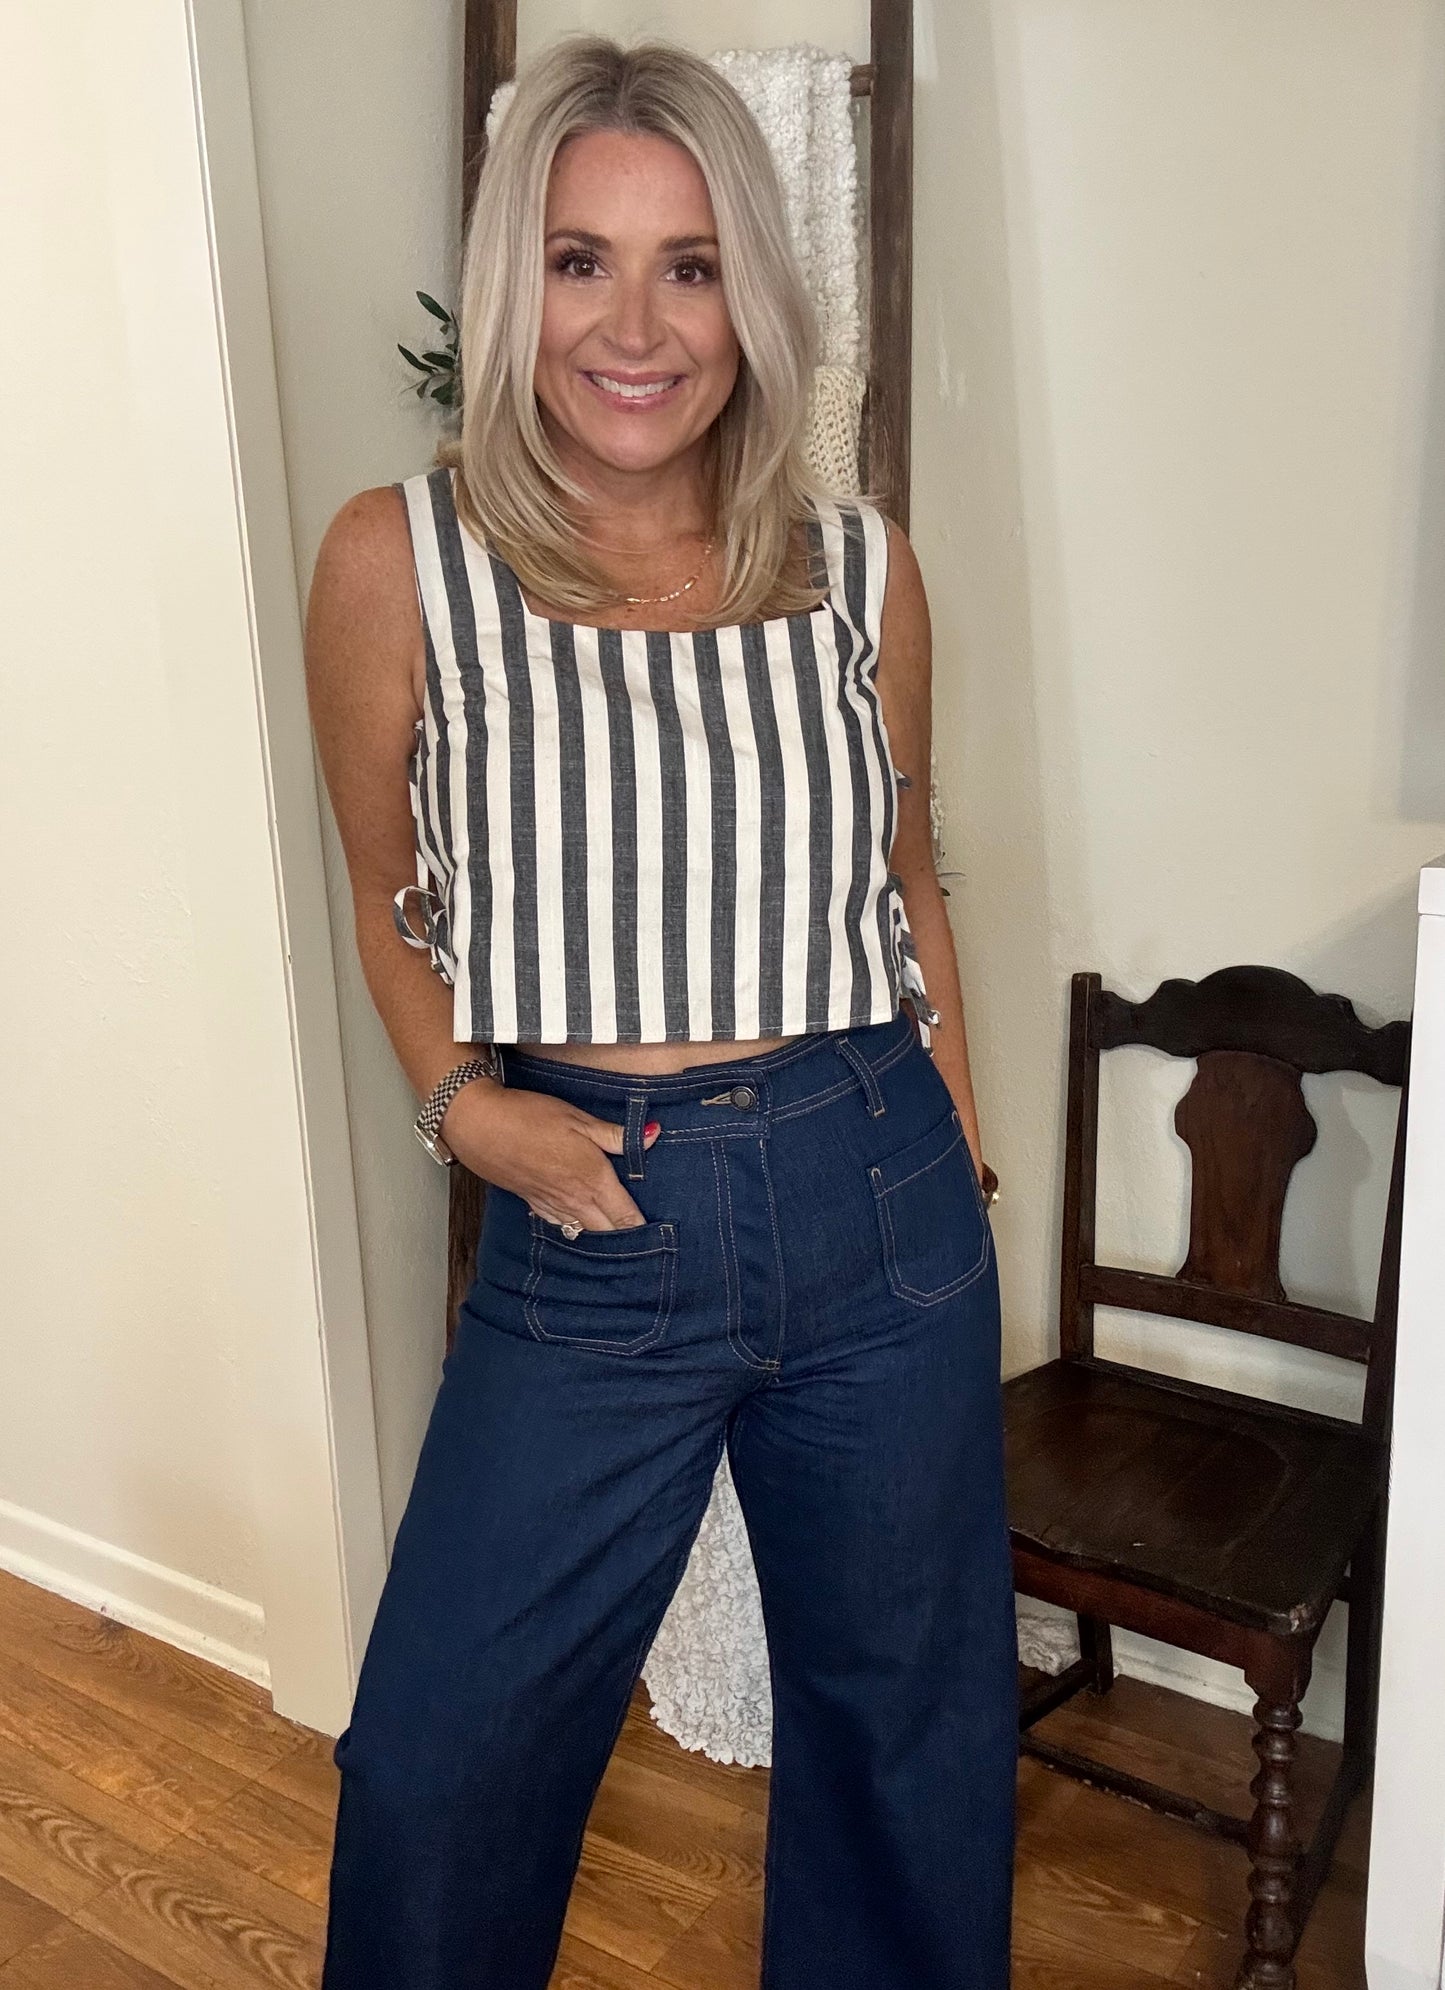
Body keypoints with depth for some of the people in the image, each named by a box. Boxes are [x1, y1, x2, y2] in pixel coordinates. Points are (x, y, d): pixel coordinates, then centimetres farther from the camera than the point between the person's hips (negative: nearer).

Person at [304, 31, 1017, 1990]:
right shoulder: (400, 560, -7)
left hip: (879, 1197, 2)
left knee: (910, 1716, 20)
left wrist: (965, 1163, 9)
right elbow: (392, 894, 5)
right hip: (591, 1221, -1)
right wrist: (460, 1101, -9)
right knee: (435, 1764, 10)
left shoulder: (860, 566, -1)